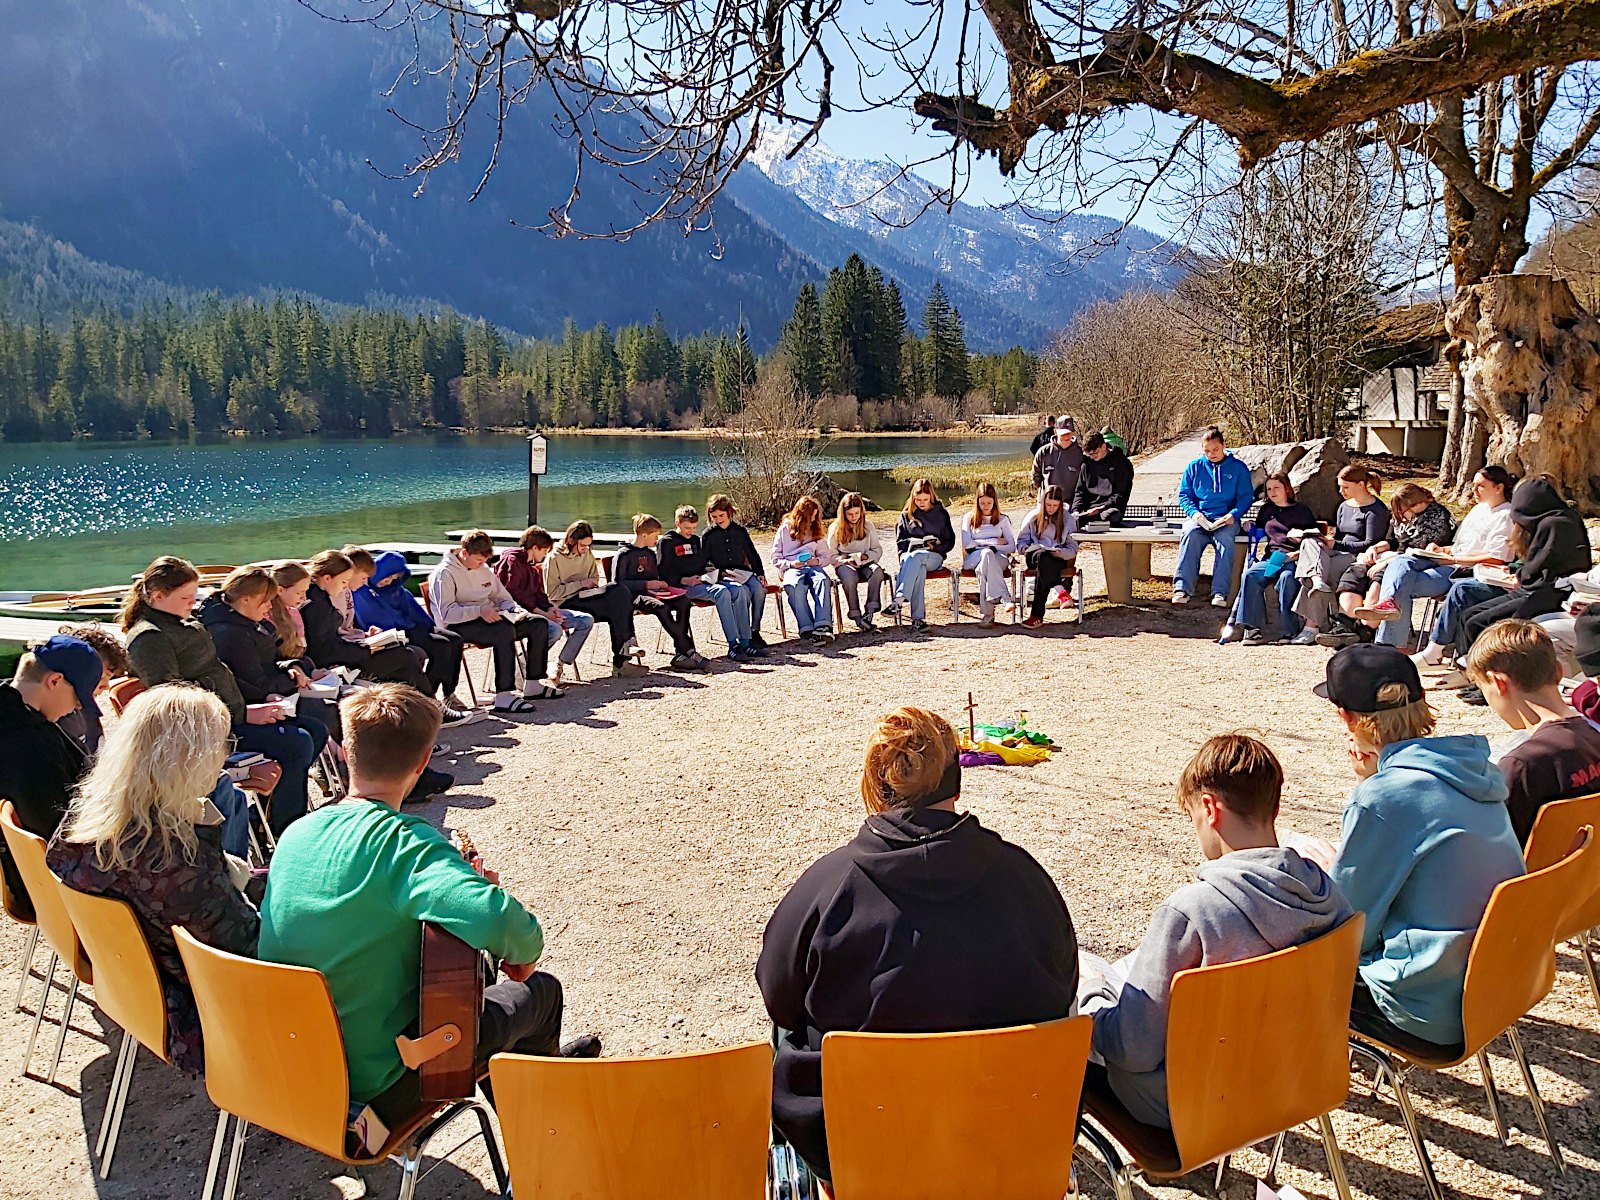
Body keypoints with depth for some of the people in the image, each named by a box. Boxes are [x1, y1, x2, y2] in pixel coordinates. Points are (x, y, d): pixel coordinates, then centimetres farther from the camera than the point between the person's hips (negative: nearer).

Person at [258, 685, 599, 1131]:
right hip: (377, 1086, -7)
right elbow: (497, 919, -41)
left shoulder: (294, 834, -2)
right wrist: (526, 949, -18)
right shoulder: (405, 841, -25)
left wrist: (460, 878, 10)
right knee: (541, 990, 15)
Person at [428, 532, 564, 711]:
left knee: (539, 623, -6)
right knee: (505, 629, -37)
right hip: (458, 626, -9)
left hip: (489, 618, 9)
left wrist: (514, 609, -1)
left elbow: (502, 597, 22)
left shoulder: (483, 569, 17)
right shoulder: (445, 573, -9)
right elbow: (446, 613, -20)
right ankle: (503, 696, -42)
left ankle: (533, 685, -1)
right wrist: (479, 611, -32)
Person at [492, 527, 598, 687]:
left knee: (586, 620, -3)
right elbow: (513, 595, -16)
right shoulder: (512, 561, -7)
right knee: (554, 629, -38)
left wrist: (550, 608, -1)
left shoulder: (533, 567, 23)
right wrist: (543, 613, -18)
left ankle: (560, 666, -2)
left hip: (535, 610, 10)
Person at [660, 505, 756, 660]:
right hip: (683, 587, -7)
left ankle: (744, 642, -22)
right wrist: (685, 580, -19)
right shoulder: (667, 542, 1)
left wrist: (707, 568, 11)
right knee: (722, 592, -33)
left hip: (702, 582, 7)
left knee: (739, 589, -19)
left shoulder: (696, 540, 23)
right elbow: (664, 574, -6)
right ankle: (733, 646, -37)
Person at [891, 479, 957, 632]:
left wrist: (935, 546, -8)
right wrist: (913, 542, -7)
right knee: (919, 569, -39)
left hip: (934, 557, 0)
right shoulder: (906, 515, 17)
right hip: (909, 555, 1)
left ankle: (899, 598, -52)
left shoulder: (941, 514, 14)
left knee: (915, 557, -38)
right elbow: (900, 543, 13)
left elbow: (949, 543, 12)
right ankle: (918, 618, -50)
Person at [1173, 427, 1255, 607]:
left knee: (1225, 538, -35)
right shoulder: (1194, 467, 14)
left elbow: (1246, 497, 6)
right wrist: (1194, 512, -9)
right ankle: (1182, 588, -39)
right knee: (1190, 535, -34)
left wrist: (1233, 514, -14)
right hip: (1198, 517, 1)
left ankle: (1220, 592, -37)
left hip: (1226, 519, -1)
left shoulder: (1238, 468, 10)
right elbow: (1184, 495, 12)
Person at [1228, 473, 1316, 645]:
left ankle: (1289, 632, -34)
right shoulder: (1265, 510, 24)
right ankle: (1254, 629, -34)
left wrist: (1300, 552, -9)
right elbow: (1258, 532, 36)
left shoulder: (1301, 510, 13)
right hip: (1272, 558, 4)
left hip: (1294, 559, -3)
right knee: (1250, 576, -29)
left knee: (1287, 578, -38)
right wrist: (1251, 528, 13)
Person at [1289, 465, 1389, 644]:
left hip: (1360, 559, -7)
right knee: (1310, 542, -22)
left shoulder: (1376, 510, -4)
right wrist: (1326, 538, 1)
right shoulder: (1344, 507, 21)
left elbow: (1370, 545, -13)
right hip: (1340, 555, 7)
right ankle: (1317, 579, -49)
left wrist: (1336, 544, -14)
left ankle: (1312, 626, -29)